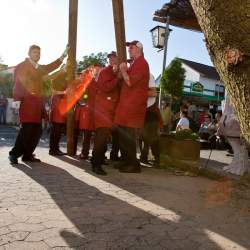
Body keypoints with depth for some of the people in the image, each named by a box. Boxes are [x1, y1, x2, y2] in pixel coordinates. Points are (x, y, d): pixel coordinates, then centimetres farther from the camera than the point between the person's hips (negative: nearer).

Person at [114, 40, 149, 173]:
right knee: (123, 134, 12)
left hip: (133, 105, -10)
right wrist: (123, 70, 14)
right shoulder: (135, 63, 24)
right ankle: (126, 162, 21)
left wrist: (123, 70, -4)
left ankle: (133, 165, -1)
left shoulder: (141, 63, -9)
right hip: (127, 104, 10)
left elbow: (130, 82, -18)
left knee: (127, 135, -9)